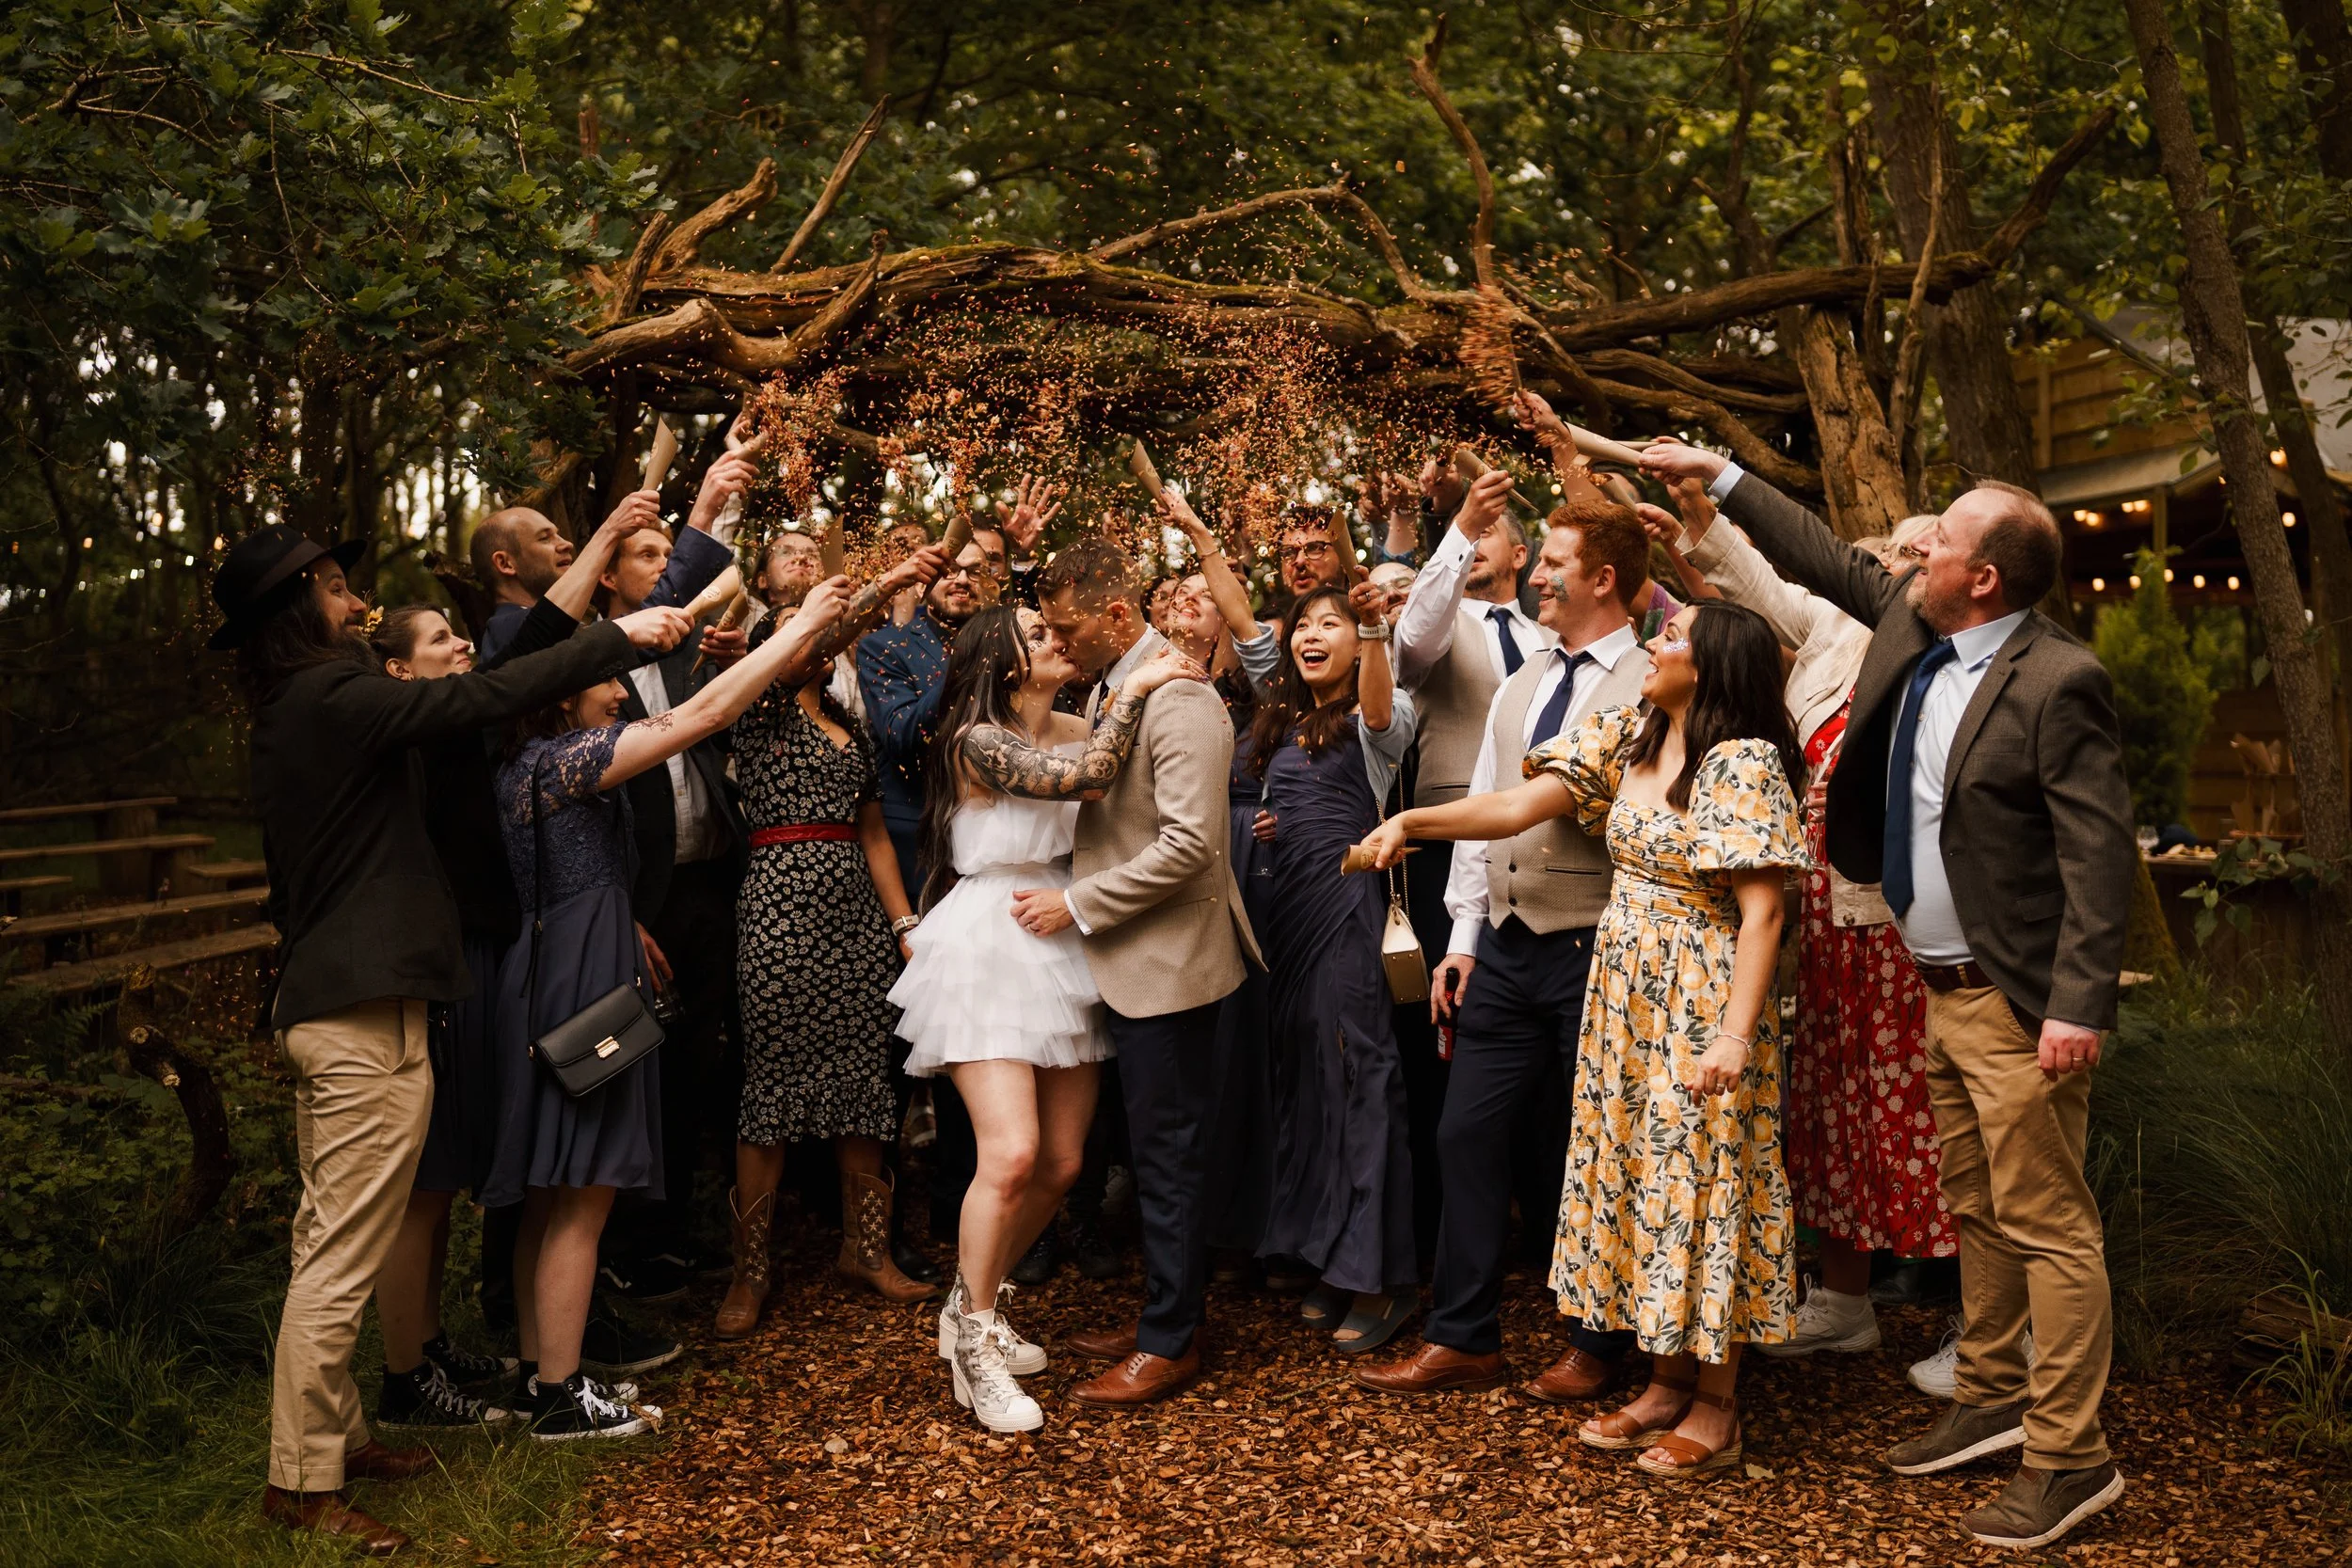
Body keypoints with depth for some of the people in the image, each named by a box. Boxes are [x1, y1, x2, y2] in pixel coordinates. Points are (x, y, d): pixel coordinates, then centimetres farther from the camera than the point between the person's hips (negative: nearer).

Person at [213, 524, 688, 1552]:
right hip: (366, 1013, -11)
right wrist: (623, 638, -12)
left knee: (328, 1242, 17)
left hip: (319, 1003, 11)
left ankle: (331, 1435, 28)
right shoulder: (335, 695, -16)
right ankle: (303, 1482, 5)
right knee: (342, 1257, -3)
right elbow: (488, 697, -19)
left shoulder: (289, 713, 15)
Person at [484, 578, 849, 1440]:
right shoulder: (566, 757, -15)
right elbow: (700, 715, -18)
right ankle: (560, 1397, 3)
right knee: (579, 1200, -4)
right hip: (580, 988, -10)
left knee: (553, 1197, 15)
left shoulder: (527, 767, 13)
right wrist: (801, 626, -13)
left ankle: (541, 1370, 23)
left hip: (551, 981, 10)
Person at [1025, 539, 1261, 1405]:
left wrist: (1077, 905, -19)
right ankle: (1164, 1314, 29)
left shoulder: (1179, 701, -18)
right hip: (1131, 956, 9)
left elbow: (1188, 844, -25)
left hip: (1169, 958, -9)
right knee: (1155, 1152, 17)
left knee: (1167, 1156, 1)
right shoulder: (1107, 689, 11)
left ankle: (1170, 1344, 13)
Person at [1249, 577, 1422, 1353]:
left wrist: (1375, 626, -46)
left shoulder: (1372, 718, -3)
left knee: (1355, 1065, -6)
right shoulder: (1279, 724, 16)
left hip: (1346, 898, -7)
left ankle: (1381, 1275, 2)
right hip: (1286, 901, 7)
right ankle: (1332, 1260, 21)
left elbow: (1381, 707, -28)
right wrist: (1261, 830, 6)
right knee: (1302, 1065, 10)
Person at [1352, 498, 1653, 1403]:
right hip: (1505, 947, 7)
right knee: (1469, 1134, 8)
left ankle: (1596, 1346, 22)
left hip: (1593, 952, -7)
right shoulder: (1519, 687, 15)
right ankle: (1462, 1338, 19)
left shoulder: (1649, 688, -8)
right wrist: (1463, 939, 13)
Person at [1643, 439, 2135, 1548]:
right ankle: (1989, 1403, 33)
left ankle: (2069, 1457, 9)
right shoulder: (1913, 629, 4)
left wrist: (2079, 1006, -25)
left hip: (2017, 1003, -9)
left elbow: (2099, 853, -21)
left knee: (2048, 1226, -2)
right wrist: (1720, 478, 22)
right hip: (1942, 990, 9)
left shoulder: (2057, 683, -19)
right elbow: (1832, 562, 20)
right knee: (1974, 1214, 19)